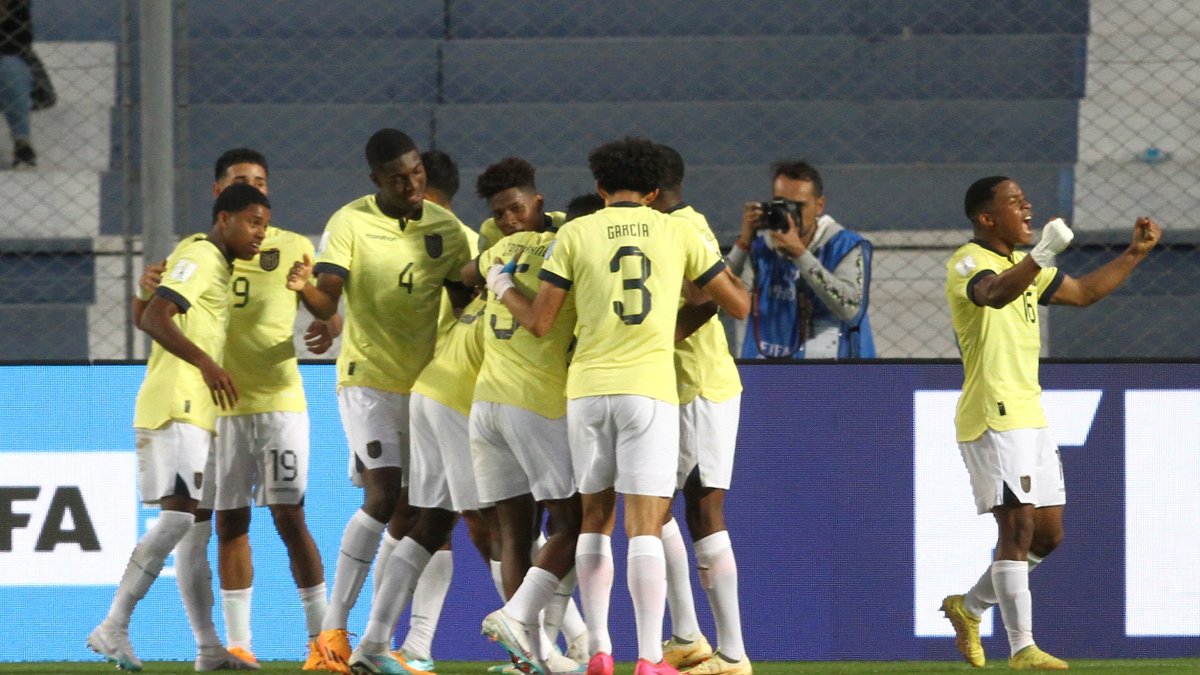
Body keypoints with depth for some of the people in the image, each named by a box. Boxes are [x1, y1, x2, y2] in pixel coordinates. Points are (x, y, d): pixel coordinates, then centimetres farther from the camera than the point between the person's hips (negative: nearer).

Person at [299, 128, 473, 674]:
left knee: (413, 519, 3)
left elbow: (465, 306, 10)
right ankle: (333, 626, -17)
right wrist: (308, 288, -39)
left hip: (427, 380, 5)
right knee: (384, 491, -21)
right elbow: (326, 301, -18)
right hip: (368, 377, -5)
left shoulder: (445, 228, 3)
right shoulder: (350, 224, -8)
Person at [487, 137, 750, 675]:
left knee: (595, 518, 14)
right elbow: (739, 305, 9)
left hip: (587, 388, 1)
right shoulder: (676, 232, 5)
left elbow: (538, 323, 4)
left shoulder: (576, 234, 4)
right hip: (650, 388, -1)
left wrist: (501, 286, 24)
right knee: (645, 526, -4)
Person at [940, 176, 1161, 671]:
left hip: (1029, 414, 9)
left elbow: (1084, 292, 30)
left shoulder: (1024, 265, 18)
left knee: (1048, 534, 10)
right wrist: (1043, 254, -49)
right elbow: (994, 294, -34)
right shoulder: (968, 263, -11)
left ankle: (968, 608, 25)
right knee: (1018, 527, -13)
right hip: (993, 417, -9)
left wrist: (1135, 253, 22)